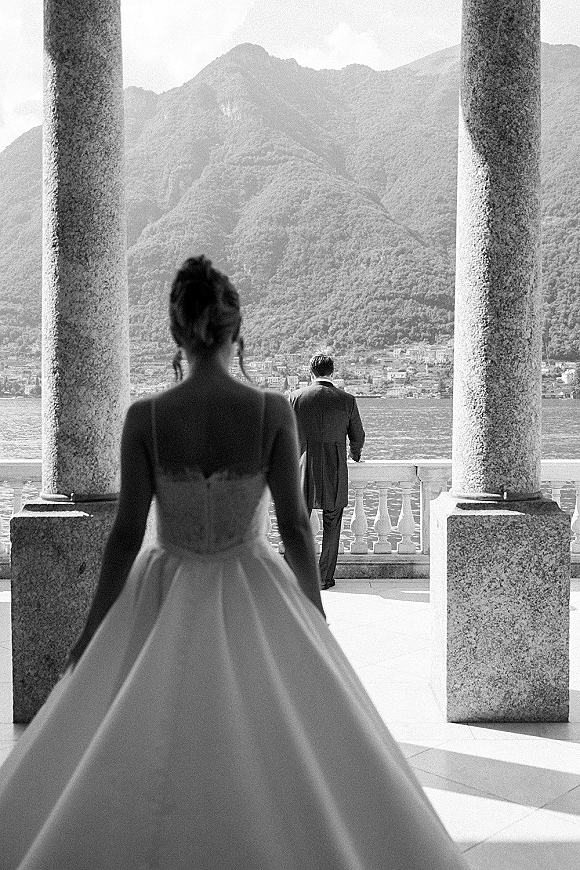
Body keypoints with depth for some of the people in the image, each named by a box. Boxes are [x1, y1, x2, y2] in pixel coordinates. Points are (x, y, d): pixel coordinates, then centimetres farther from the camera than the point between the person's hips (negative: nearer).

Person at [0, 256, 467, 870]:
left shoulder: (144, 417, -13)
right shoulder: (273, 411, -13)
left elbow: (126, 535, -10)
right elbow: (295, 527, -9)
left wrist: (91, 630, 2)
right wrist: (319, 620, 3)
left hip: (163, 604, 0)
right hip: (253, 597, 0)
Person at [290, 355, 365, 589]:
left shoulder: (296, 397, -3)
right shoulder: (346, 400, -2)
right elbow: (357, 436, 8)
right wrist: (355, 455, 29)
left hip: (303, 467, 0)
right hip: (335, 471, 0)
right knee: (331, 525, 10)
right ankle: (325, 577, 13)